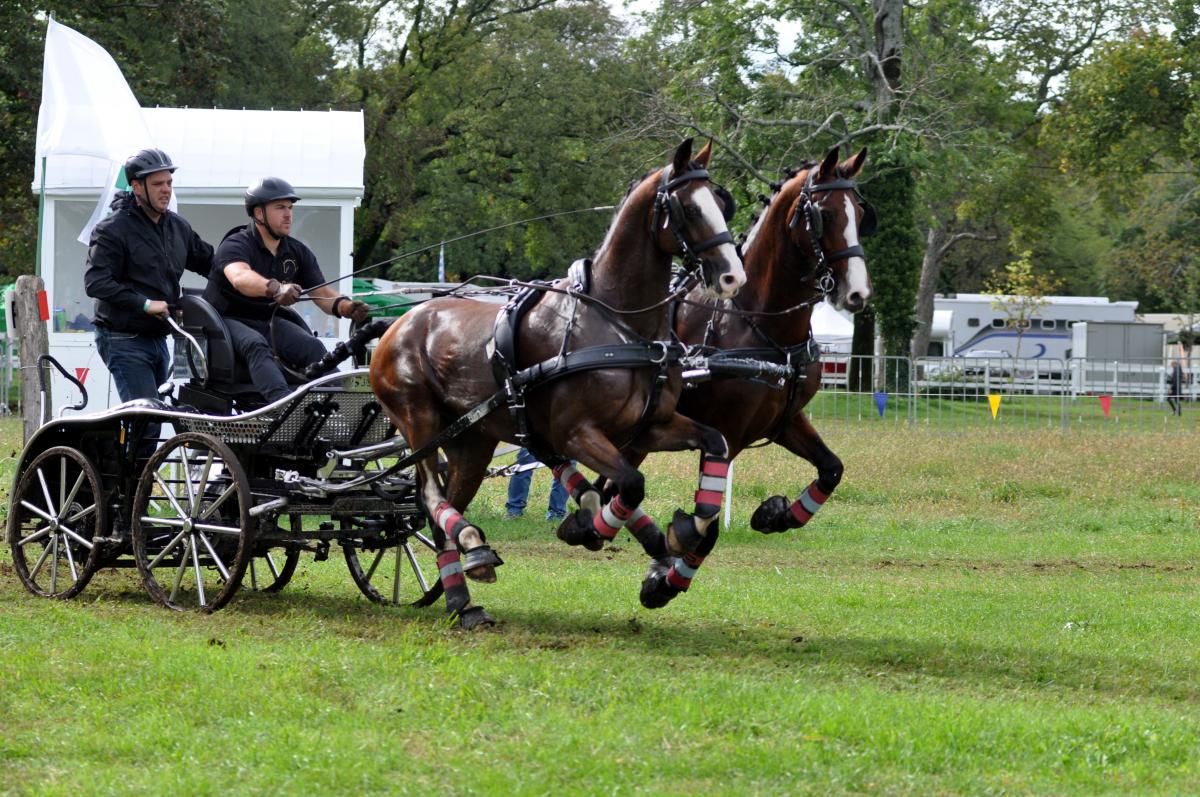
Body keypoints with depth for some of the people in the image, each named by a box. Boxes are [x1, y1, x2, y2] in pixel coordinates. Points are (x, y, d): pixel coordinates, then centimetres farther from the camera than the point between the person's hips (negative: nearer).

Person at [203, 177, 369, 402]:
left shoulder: (298, 252, 8)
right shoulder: (236, 245, -12)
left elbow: (321, 293, 1)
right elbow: (239, 278, -35)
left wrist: (346, 307, -23)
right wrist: (275, 288, -55)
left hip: (268, 321, 6)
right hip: (228, 320, -6)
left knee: (313, 347, -22)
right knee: (256, 345, -38)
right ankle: (282, 401, -57)